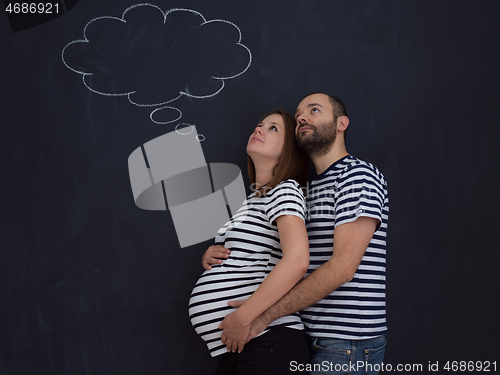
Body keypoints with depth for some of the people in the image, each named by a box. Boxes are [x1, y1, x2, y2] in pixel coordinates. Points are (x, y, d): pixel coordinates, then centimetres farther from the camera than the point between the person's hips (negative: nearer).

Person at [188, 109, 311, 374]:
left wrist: (242, 318, -23)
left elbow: (297, 260, -25)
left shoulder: (285, 190, -8)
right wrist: (211, 255, 6)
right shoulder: (254, 200, 19)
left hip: (267, 344, -8)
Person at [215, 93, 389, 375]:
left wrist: (262, 316, -20)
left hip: (347, 341, -8)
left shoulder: (359, 175, -10)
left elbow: (342, 267, -20)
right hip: (315, 337, 8)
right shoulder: (311, 188, 19)